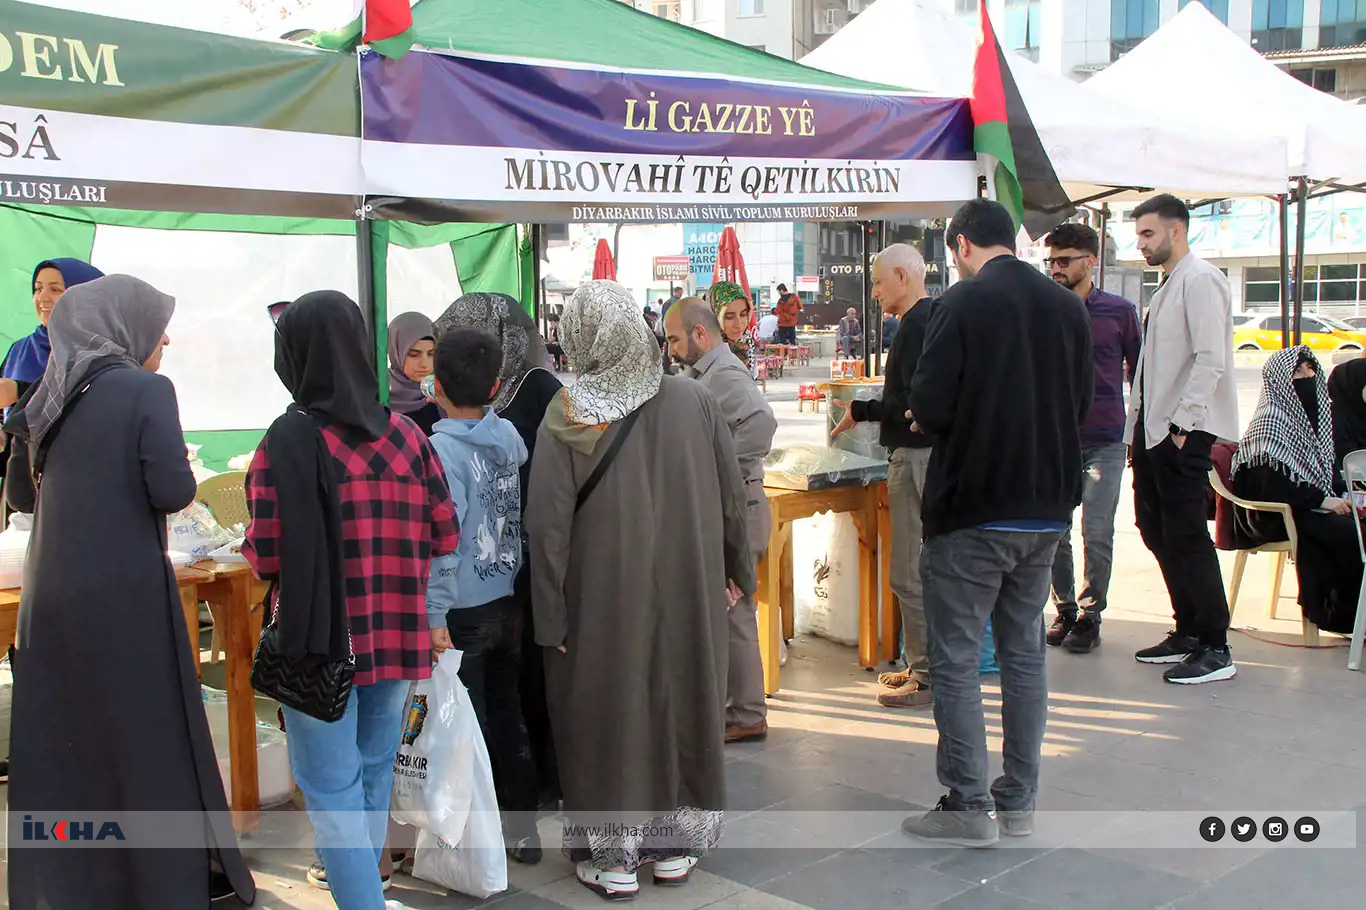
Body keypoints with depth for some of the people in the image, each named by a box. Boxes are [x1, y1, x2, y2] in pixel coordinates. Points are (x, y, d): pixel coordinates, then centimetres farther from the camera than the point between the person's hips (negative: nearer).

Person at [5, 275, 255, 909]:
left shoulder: (56, 395, 9)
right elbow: (173, 492, -17)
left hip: (52, 595, 6)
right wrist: (180, 467, 3)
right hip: (124, 595, -6)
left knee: (64, 739, 13)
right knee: (146, 738, 5)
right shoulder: (146, 391, -10)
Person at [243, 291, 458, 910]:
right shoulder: (405, 433, -1)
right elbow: (445, 538, 2)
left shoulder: (288, 439, -15)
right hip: (398, 637, 5)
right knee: (374, 771, 21)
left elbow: (266, 556, -16)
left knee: (332, 786, 5)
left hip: (320, 635, -5)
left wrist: (252, 549, 7)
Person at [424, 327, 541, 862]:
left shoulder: (440, 448, -17)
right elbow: (527, 510, 6)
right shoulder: (510, 435, 0)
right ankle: (522, 830, 27)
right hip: (510, 602, 6)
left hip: (464, 612, -6)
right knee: (509, 717, 17)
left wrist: (434, 617, -19)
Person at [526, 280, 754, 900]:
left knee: (608, 712, 10)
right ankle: (676, 843, 28)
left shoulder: (567, 415, -12)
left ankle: (612, 855, 18)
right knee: (682, 703, 16)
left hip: (603, 598, -2)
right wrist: (736, 570, 14)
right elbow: (732, 494, 1)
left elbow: (547, 522, -14)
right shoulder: (691, 400, -6)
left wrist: (551, 615, -7)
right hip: (689, 591, 3)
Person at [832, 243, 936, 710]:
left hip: (916, 457, -11)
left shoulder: (918, 323, -15)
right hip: (920, 454, 11)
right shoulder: (930, 318, 16)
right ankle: (922, 666, 25)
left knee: (911, 575, -5)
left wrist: (861, 411, -11)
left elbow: (912, 403, -22)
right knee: (922, 569, 16)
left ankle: (927, 677, 2)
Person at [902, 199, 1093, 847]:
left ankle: (968, 806, 5)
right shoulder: (1068, 307, 7)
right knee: (1024, 652, 14)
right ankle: (1019, 802, 21)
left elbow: (929, 408, -16)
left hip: (971, 511, -6)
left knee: (955, 659, 2)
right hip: (1047, 509, 6)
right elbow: (1079, 403, 12)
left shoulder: (963, 304, -12)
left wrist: (928, 418, 6)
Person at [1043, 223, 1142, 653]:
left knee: (1097, 533, -2)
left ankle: (1090, 614, 10)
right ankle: (1065, 609, 20)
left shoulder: (1119, 311, 3)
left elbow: (1139, 373, 9)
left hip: (1104, 441, -2)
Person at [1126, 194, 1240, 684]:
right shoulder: (1168, 286, 18)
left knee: (1186, 536, -8)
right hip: (1154, 430, 10)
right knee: (1156, 530, 14)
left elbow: (1211, 359, -19)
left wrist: (1182, 423, -21)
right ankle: (1188, 632, 25)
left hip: (1184, 433, -10)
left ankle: (1214, 649, 1)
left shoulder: (1200, 280, -10)